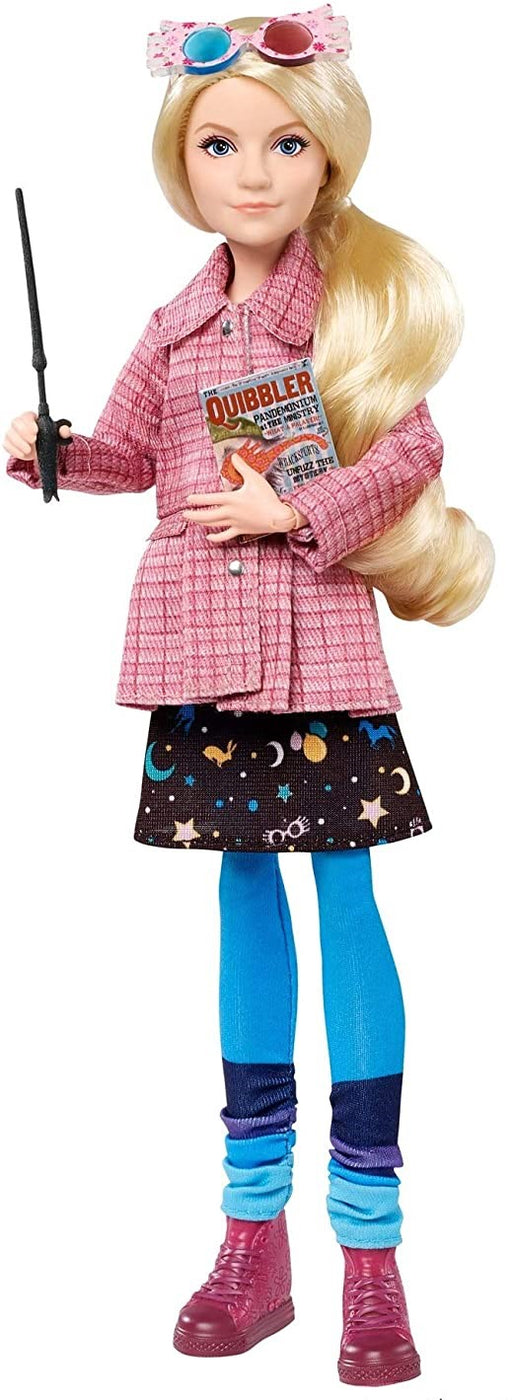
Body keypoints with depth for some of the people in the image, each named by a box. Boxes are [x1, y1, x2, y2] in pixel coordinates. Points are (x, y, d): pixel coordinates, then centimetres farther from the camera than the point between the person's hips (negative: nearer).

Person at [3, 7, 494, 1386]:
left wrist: (299, 510, -17)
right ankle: (255, 1236, 21)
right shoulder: (177, 325, 10)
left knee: (347, 906, -2)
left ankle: (370, 1248, 8)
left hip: (319, 646, -4)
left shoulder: (361, 302, -1)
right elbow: (130, 451, 19)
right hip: (206, 652, 5)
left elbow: (409, 451, -6)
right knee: (245, 900, 10)